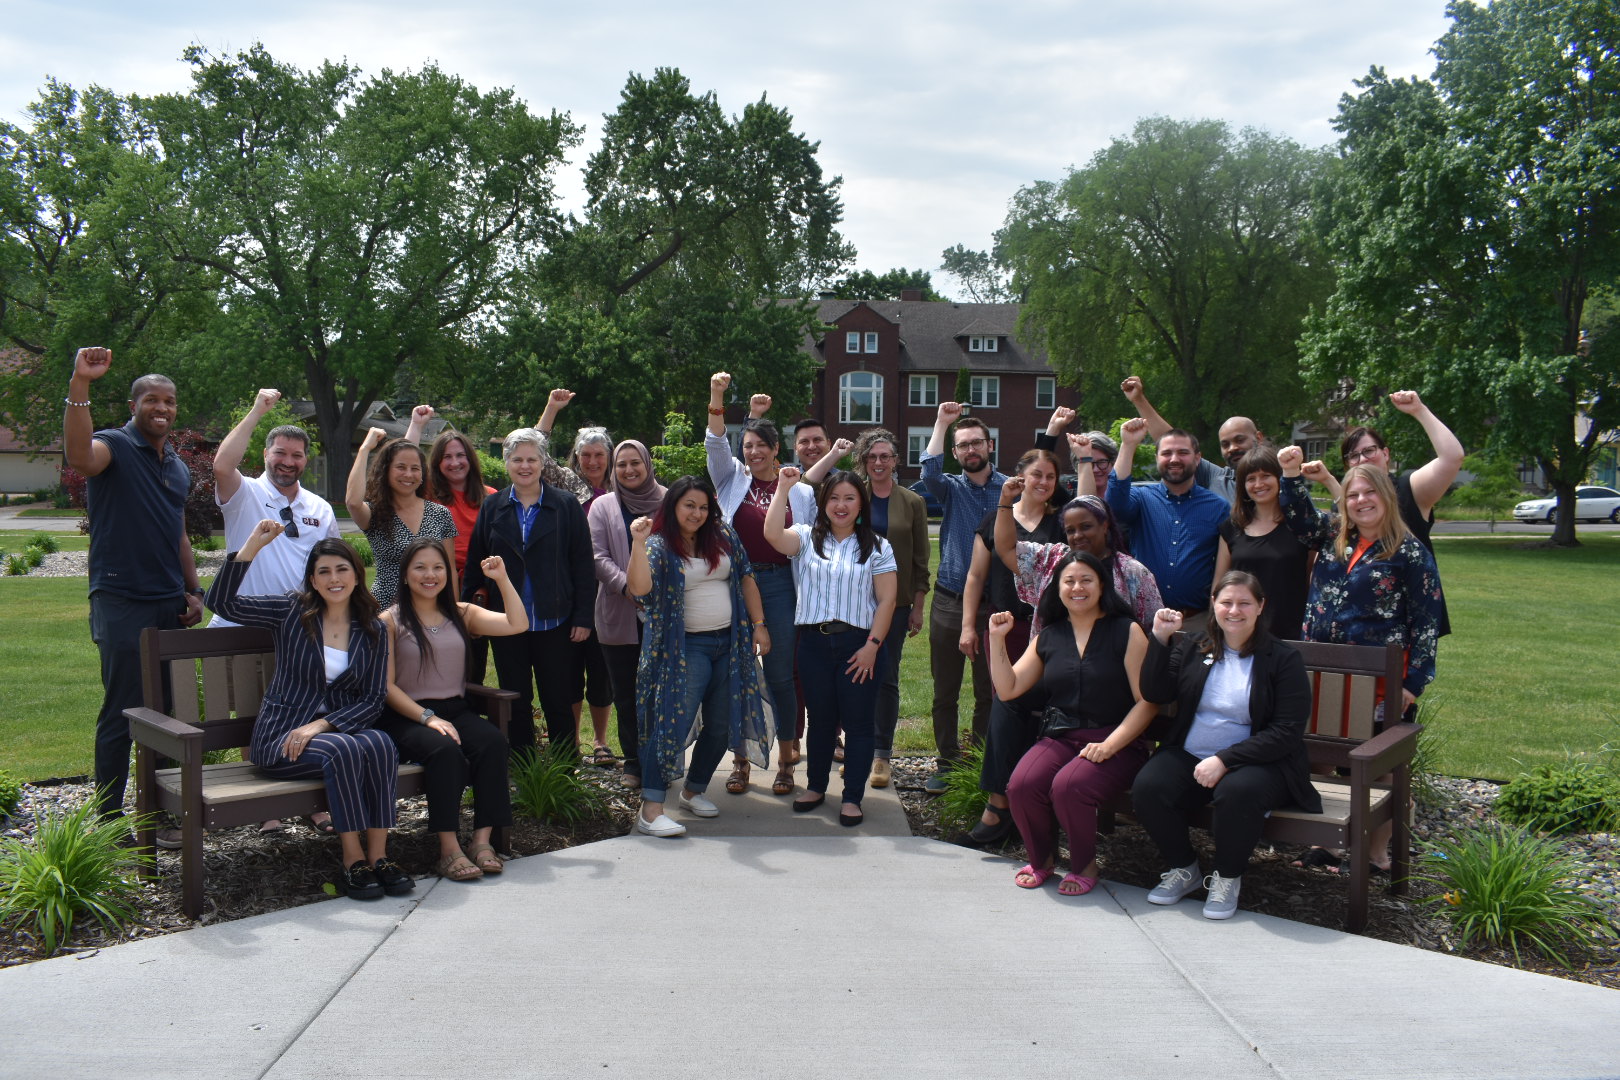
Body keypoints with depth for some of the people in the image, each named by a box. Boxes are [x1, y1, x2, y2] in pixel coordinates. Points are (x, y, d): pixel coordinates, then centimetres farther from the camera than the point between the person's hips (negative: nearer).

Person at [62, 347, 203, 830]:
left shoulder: (178, 467, 18)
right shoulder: (115, 446, -5)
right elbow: (80, 456, -31)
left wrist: (194, 591, 16)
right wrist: (80, 384, -38)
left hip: (170, 606, 7)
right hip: (122, 604, -7)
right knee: (121, 713, -2)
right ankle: (109, 824, 8)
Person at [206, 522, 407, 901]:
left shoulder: (372, 631, 8)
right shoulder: (292, 611, 3)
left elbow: (373, 700, 2)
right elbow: (222, 602, -9)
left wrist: (322, 725, -13)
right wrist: (252, 546, -18)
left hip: (339, 726, 3)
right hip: (281, 736, -3)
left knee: (381, 745, -31)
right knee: (342, 751, -34)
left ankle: (378, 855, -27)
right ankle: (352, 860, -25)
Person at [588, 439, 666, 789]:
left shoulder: (668, 502, 7)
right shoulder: (602, 507, 9)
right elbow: (598, 556, 0)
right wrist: (627, 586, -16)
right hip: (619, 614, 1)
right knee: (626, 693, 6)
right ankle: (633, 762, 15)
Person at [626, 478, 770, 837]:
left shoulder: (724, 536, 7)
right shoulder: (658, 546, -7)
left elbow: (745, 578, 9)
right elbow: (639, 587, -23)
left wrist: (759, 625, 4)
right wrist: (638, 543, -35)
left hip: (729, 644, 5)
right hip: (686, 648, -5)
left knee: (721, 724, 10)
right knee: (674, 722, -11)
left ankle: (694, 791, 28)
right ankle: (650, 809, -10)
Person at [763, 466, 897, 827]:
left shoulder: (877, 547, 4)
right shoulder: (806, 538, 6)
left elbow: (886, 600, -1)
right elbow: (773, 534, -15)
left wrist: (872, 645, -10)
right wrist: (783, 488, -13)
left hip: (858, 644, -1)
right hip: (814, 643, 1)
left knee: (858, 722, 2)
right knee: (819, 719, 13)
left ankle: (852, 798, 11)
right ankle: (815, 786, 27)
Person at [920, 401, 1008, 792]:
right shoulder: (952, 489, 6)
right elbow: (930, 474, -17)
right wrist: (942, 423, -14)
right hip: (949, 602, 1)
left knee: (989, 691, 7)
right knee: (945, 692, 7)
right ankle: (946, 763, 19)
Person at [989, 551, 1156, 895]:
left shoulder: (1126, 632, 0)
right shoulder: (1049, 637, 13)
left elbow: (1147, 701, -6)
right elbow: (1008, 689, 11)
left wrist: (1109, 745, -16)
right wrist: (997, 639, 2)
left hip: (1116, 743, -4)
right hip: (1059, 738, 4)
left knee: (1069, 786, -32)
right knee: (1021, 786, -25)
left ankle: (1085, 866, -2)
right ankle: (1042, 858, 5)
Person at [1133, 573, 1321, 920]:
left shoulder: (1283, 658, -2)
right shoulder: (1192, 649, 10)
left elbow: (1287, 732, -10)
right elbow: (1155, 693, 1)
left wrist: (1224, 760, -19)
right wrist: (1160, 638, -9)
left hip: (1257, 762, -3)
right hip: (1188, 758, 4)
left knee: (1237, 792, -37)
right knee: (1147, 787, -25)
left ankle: (1228, 877, -7)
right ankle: (1184, 868, 2)